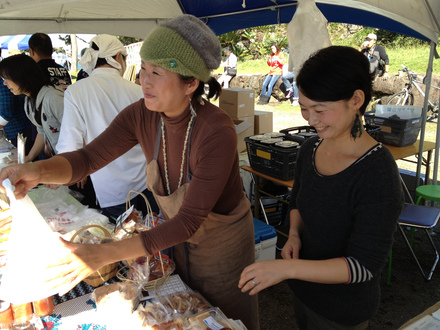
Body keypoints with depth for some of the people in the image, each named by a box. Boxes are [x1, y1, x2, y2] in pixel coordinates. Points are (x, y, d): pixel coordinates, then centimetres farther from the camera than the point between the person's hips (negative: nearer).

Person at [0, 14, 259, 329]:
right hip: (179, 236, 5)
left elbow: (189, 221, -35)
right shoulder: (141, 115, -16)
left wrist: (104, 254, -41)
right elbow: (89, 157, -12)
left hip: (224, 244, -5)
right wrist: (39, 170, -34)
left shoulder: (217, 132, -35)